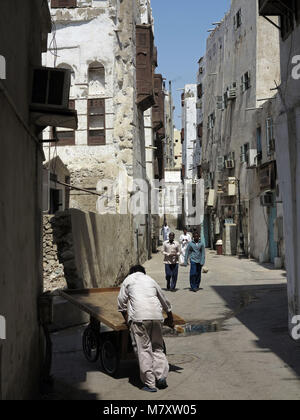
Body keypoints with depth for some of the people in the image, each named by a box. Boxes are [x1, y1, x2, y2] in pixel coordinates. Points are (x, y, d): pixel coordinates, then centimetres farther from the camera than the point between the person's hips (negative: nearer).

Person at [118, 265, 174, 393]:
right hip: (157, 315, 4)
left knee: (143, 349, -2)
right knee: (157, 347, 15)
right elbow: (164, 302, 36)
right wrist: (170, 320, 48)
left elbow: (121, 302, 15)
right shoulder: (150, 280, 28)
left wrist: (127, 320, 26)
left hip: (139, 316, -4)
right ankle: (161, 376, 2)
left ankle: (149, 383, -3)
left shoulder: (129, 279, 20)